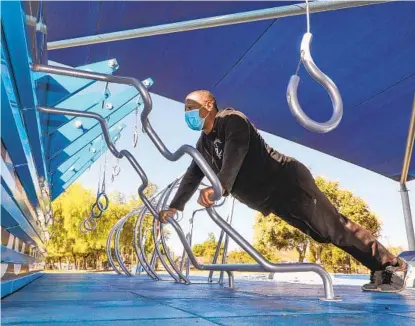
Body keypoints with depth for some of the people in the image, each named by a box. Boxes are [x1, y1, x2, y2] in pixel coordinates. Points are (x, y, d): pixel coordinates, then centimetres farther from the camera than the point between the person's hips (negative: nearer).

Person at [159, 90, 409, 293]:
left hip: (288, 181, -8)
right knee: (324, 233, 8)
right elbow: (193, 175, 17)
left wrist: (219, 187, -45)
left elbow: (235, 153, -30)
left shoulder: (231, 119, -12)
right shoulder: (204, 143, 15)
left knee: (333, 226, -7)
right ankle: (381, 272, 16)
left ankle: (394, 266, 8)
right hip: (272, 200, 9)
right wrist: (175, 207, 13)